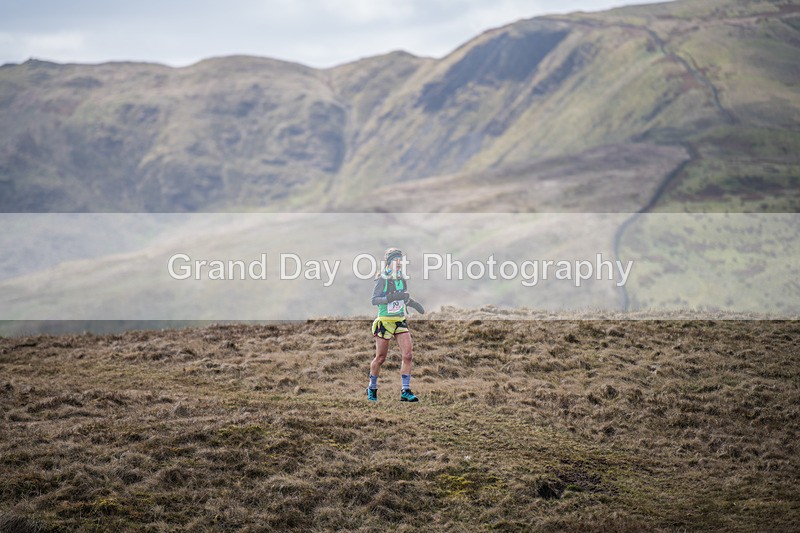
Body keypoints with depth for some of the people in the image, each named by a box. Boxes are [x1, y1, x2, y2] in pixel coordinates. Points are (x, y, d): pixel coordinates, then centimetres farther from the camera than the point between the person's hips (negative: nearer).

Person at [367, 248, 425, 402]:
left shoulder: (402, 278, 7)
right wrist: (393, 298, -31)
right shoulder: (382, 279, -12)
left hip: (400, 321, 5)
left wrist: (413, 303, 5)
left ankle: (405, 392, -7)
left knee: (407, 355, -10)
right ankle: (372, 388, 26)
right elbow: (374, 300, -20)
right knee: (380, 358, 4)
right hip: (385, 321, -5)